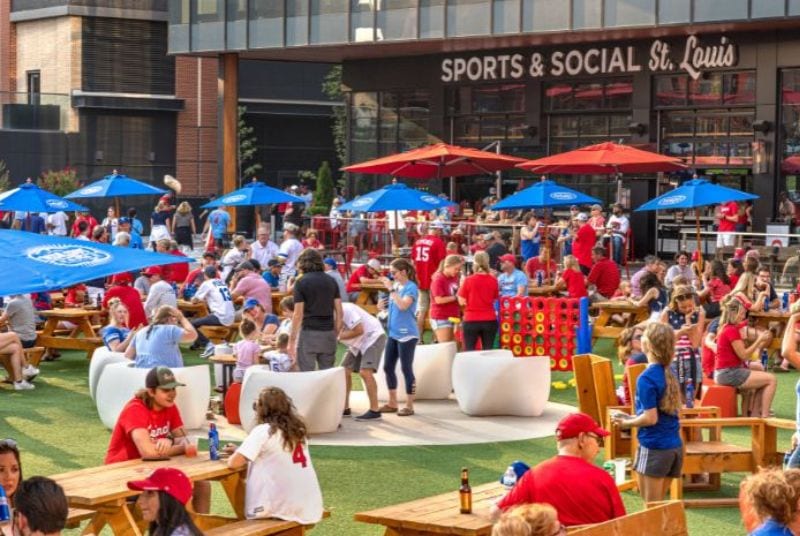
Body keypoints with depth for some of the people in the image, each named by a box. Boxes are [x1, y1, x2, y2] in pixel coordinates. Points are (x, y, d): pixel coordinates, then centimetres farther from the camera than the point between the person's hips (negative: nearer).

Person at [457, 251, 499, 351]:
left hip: (471, 320, -2)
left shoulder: (469, 280, -9)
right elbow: (495, 298, 9)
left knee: (469, 352, 5)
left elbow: (462, 302, -3)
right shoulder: (493, 280, -2)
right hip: (490, 320, 2)